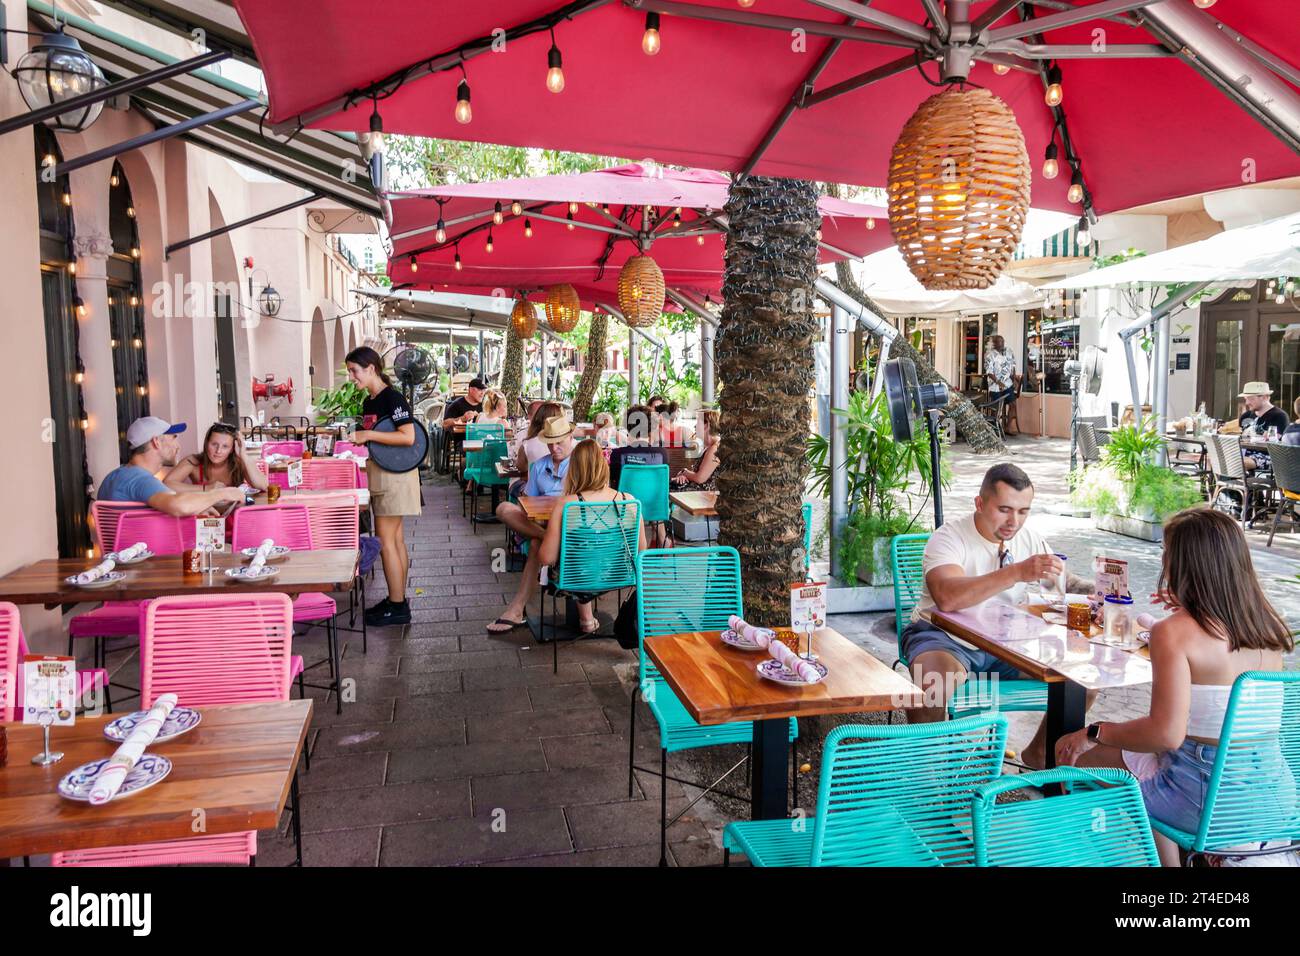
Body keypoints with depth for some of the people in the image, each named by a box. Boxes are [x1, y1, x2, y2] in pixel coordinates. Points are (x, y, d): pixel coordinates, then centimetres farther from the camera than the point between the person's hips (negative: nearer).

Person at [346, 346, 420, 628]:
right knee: (395, 538, 12)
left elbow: (408, 437, -23)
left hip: (394, 475, -9)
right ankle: (397, 600, 19)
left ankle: (397, 607, -1)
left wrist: (368, 435, -22)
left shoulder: (392, 398, -14)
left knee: (385, 540, -7)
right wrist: (350, 435, 7)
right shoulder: (368, 401, 13)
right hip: (380, 475, 9)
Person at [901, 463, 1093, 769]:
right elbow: (947, 597, -35)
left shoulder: (1030, 539, 6)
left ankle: (1040, 753, 15)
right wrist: (1017, 572, -42)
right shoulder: (948, 539, -16)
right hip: (945, 638, -6)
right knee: (931, 684, -37)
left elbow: (1063, 581, 17)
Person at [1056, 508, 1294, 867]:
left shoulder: (1173, 633, -21)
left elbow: (1166, 734, -26)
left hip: (1206, 801, -7)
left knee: (1072, 753, 11)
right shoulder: (1267, 627, -2)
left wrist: (1093, 733, -13)